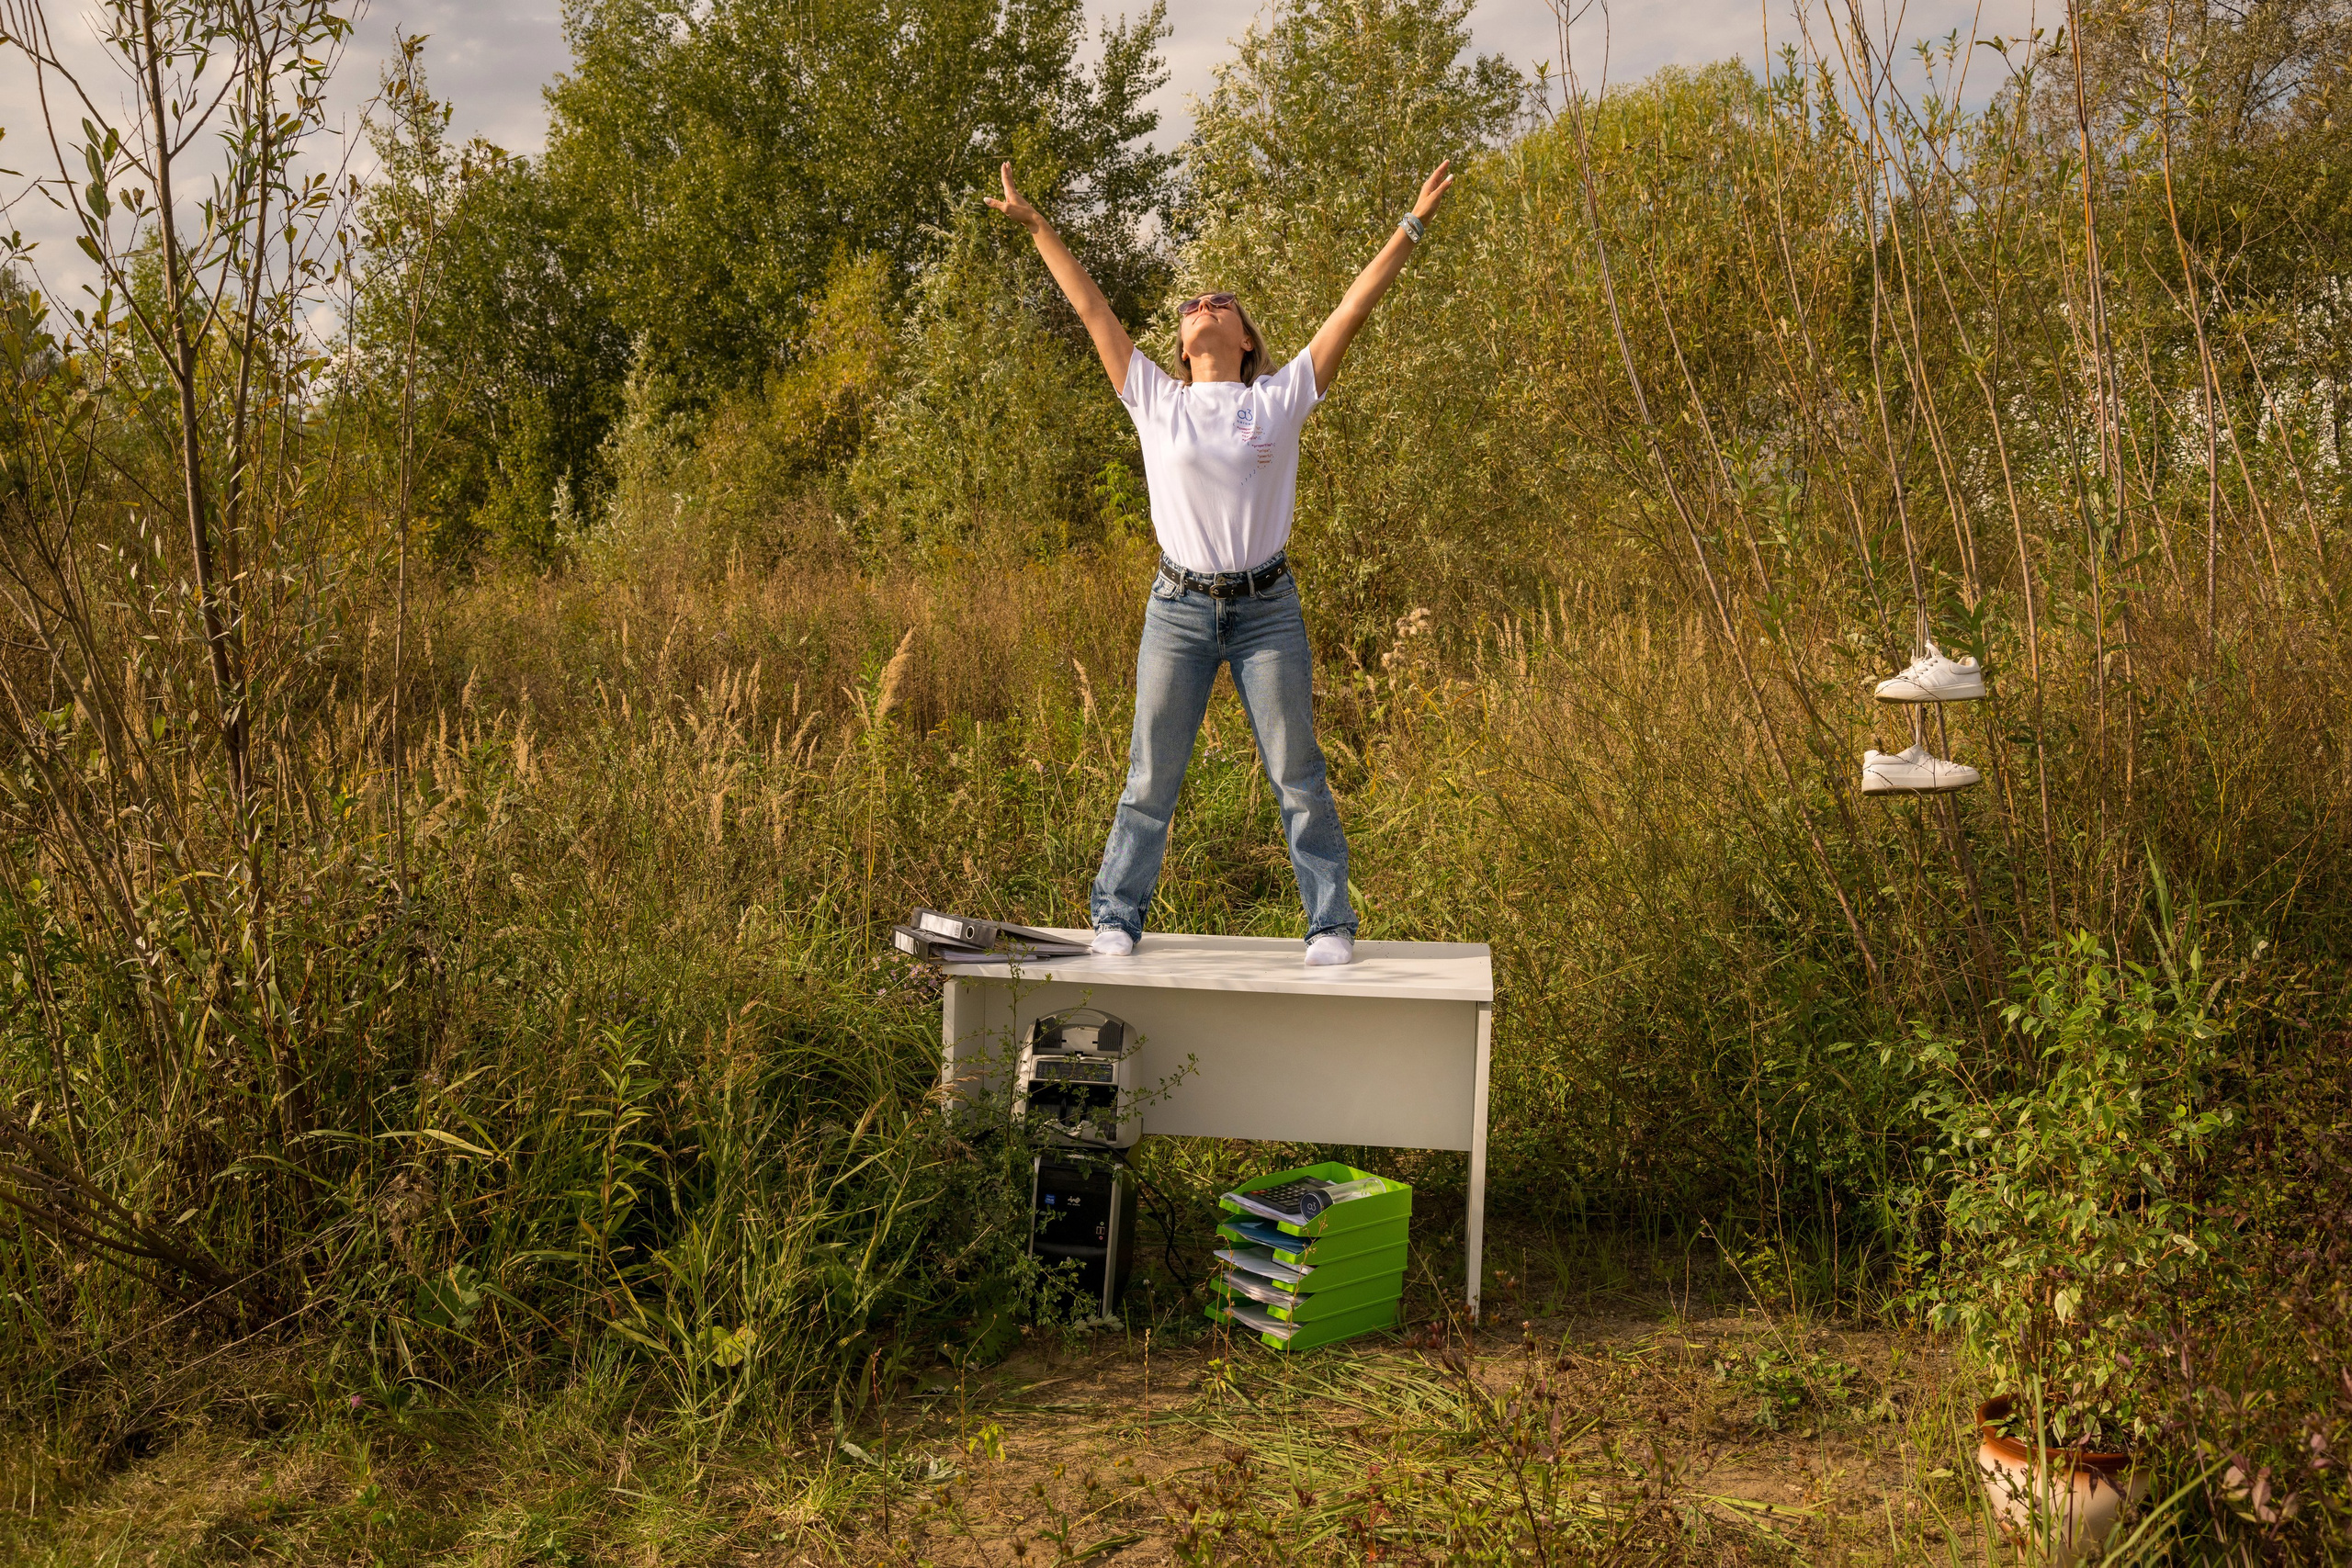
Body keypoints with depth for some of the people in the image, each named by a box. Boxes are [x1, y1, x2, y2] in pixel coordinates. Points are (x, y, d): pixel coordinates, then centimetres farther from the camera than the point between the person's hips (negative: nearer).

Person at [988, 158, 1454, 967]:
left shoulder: (1282, 398, 4)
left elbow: (1354, 307, 3)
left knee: (1297, 773, 4)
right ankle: (1116, 915, 17)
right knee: (1151, 777, 6)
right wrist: (1036, 226, 8)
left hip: (1267, 610, 0)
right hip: (1178, 608, 1)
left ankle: (1331, 922, 13)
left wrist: (1413, 225, 2)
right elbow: (1091, 306, 7)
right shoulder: (1154, 400, 6)